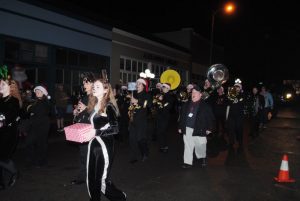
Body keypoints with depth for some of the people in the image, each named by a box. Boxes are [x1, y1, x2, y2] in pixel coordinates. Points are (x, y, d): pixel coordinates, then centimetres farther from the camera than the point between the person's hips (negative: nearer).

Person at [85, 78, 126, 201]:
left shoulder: (108, 106, -12)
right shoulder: (94, 105, 10)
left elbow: (115, 129, -19)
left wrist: (97, 132, -25)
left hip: (104, 146, -7)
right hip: (93, 144, 8)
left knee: (102, 180, -1)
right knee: (91, 179, 11)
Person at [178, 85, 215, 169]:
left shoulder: (205, 106, -5)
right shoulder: (186, 105, 10)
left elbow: (211, 118, -4)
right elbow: (182, 116, 14)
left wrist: (209, 128, -7)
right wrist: (180, 127, 11)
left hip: (199, 130, -4)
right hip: (187, 129, 4)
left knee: (200, 146, 7)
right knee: (188, 146, 7)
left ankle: (203, 157, 35)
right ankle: (187, 162, 15)